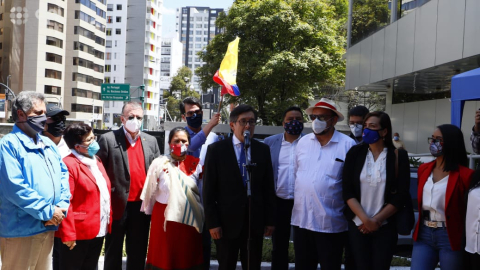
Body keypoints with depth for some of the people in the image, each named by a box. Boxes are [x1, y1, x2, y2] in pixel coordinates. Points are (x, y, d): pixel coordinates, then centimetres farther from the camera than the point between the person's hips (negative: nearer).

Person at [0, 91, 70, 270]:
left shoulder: (48, 144, 13)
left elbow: (63, 173, 13)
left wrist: (62, 205, -4)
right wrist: (48, 212, -17)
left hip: (48, 228, 7)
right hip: (21, 230, -7)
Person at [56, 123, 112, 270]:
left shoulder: (96, 161, 12)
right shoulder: (69, 164, -16)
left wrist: (108, 221, 13)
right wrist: (68, 234, -20)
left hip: (99, 230, 8)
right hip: (78, 232, -8)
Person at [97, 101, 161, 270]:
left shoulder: (151, 141, 8)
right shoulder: (108, 139, -4)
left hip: (142, 206, 4)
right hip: (117, 206, -3)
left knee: (138, 253, 14)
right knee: (113, 253, 11)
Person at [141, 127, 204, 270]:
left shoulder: (195, 165, 0)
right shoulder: (159, 163, -4)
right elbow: (150, 193, 6)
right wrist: (153, 214, 14)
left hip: (190, 220, 1)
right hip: (164, 218, -1)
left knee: (188, 257, 9)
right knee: (163, 258, 9)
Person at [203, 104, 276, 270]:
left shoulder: (263, 150, 4)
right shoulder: (216, 149, -4)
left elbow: (268, 187, 6)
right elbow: (209, 190, -5)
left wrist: (270, 220, 5)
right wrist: (212, 223, -8)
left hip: (255, 222, 2)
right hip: (227, 221, -2)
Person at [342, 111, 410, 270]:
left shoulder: (399, 156, -3)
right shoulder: (355, 153, 0)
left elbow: (401, 195, -7)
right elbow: (347, 192, -4)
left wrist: (376, 220, -10)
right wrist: (365, 219, -12)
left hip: (385, 227, -1)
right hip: (357, 225, 1)